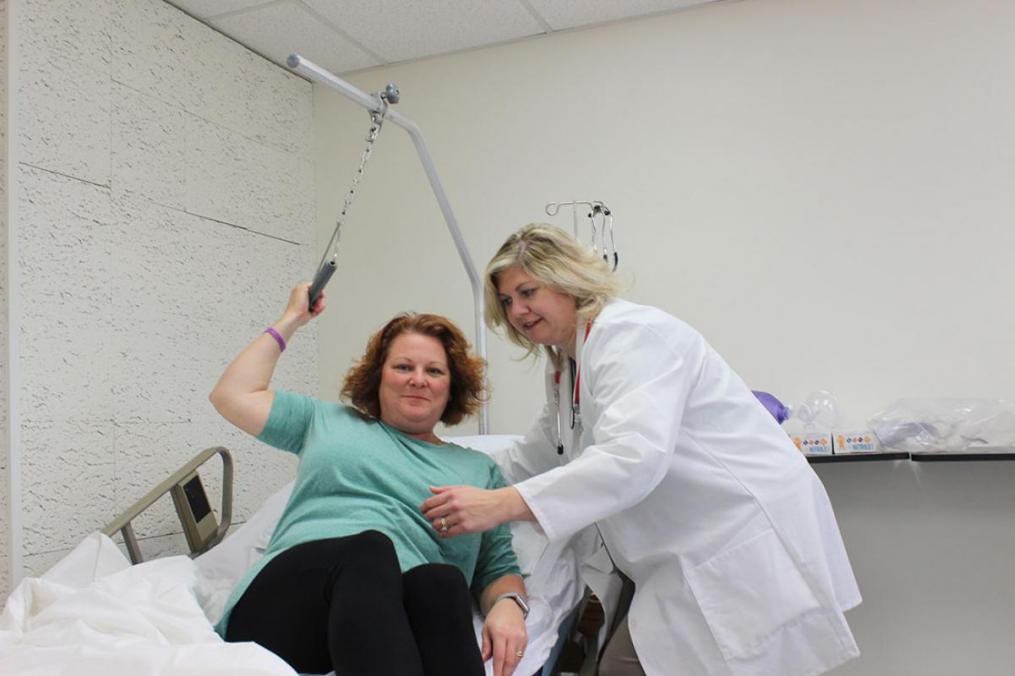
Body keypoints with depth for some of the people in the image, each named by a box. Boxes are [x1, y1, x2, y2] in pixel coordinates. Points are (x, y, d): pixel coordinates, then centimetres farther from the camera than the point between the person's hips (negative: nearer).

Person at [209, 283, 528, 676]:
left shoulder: (479, 469, 26)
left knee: (443, 580, -38)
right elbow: (232, 396, 25)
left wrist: (509, 605, -6)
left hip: (397, 629, 1)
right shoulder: (331, 421, 28)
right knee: (370, 547, -37)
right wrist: (291, 320, 30)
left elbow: (499, 567, 18)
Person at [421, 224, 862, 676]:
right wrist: (468, 485, 14)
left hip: (747, 543, -9)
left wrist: (502, 506, -36)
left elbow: (634, 457, -31)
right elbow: (538, 456, 24)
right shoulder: (565, 367, 12)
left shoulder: (631, 334, -16)